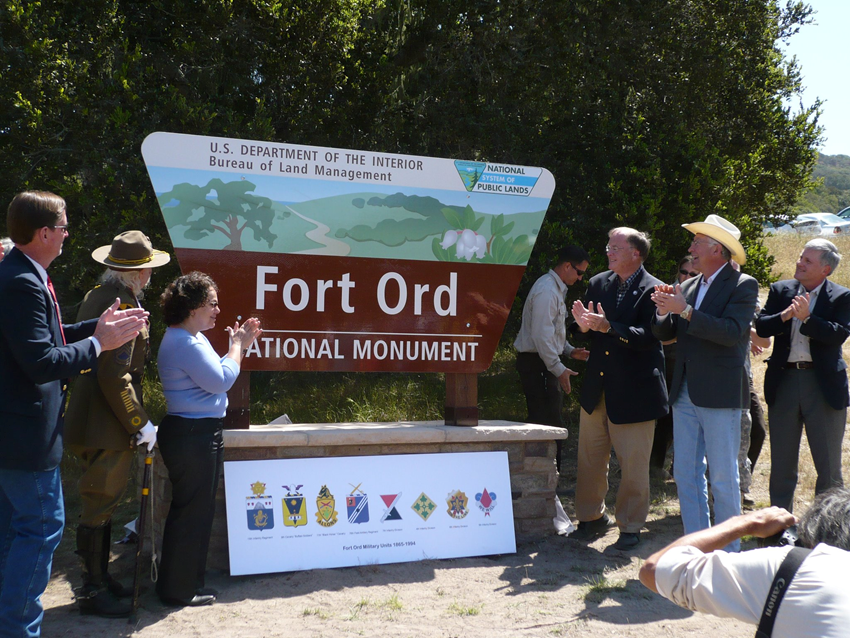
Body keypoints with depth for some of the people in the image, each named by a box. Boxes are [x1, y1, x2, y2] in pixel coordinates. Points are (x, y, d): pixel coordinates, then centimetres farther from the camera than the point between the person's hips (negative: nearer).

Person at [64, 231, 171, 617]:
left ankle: (99, 578, 30)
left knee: (101, 504, 18)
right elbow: (115, 377, -25)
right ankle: (92, 592, 10)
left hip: (92, 422, 10)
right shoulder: (122, 306, -20)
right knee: (99, 506, 0)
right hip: (107, 428, -10)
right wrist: (140, 424, -17)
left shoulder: (99, 296, 12)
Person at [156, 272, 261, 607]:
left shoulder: (190, 339, 16)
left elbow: (212, 374, 19)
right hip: (193, 436, -11)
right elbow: (222, 380, -21)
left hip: (195, 435, 11)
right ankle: (179, 589, 6)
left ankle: (184, 582, 27)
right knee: (192, 511, -3)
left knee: (193, 510, 17)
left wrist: (241, 345, 12)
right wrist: (237, 345, -6)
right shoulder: (185, 343, -19)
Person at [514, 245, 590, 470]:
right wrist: (559, 369, -21)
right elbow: (541, 335, -23)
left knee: (552, 425, 12)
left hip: (547, 363, 11)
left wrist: (570, 350, 14)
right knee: (550, 426, -10)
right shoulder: (546, 291, -17)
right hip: (538, 364, -11)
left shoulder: (556, 289, 17)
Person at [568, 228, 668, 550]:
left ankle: (631, 526, 17)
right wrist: (585, 325, -14)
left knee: (633, 465, 3)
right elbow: (591, 334, 10)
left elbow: (649, 337, -22)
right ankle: (592, 517, 28)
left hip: (634, 390, -6)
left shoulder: (653, 290, -10)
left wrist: (608, 327, -31)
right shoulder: (598, 284, 8)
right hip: (596, 388, 6)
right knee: (589, 458, 13)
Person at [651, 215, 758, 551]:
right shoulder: (688, 287, 14)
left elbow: (733, 332, -20)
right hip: (685, 393, 7)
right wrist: (664, 311, -9)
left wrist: (685, 311, -23)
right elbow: (665, 334, 12)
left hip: (720, 394, -7)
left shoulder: (743, 285, -6)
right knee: (686, 474, 9)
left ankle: (728, 551, 11)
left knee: (723, 478, 0)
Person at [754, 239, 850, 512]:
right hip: (784, 382, 3)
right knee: (782, 464, 12)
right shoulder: (781, 290, 7)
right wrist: (785, 316, -20)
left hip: (824, 386, -3)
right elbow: (761, 326, -3)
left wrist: (806, 318, -27)